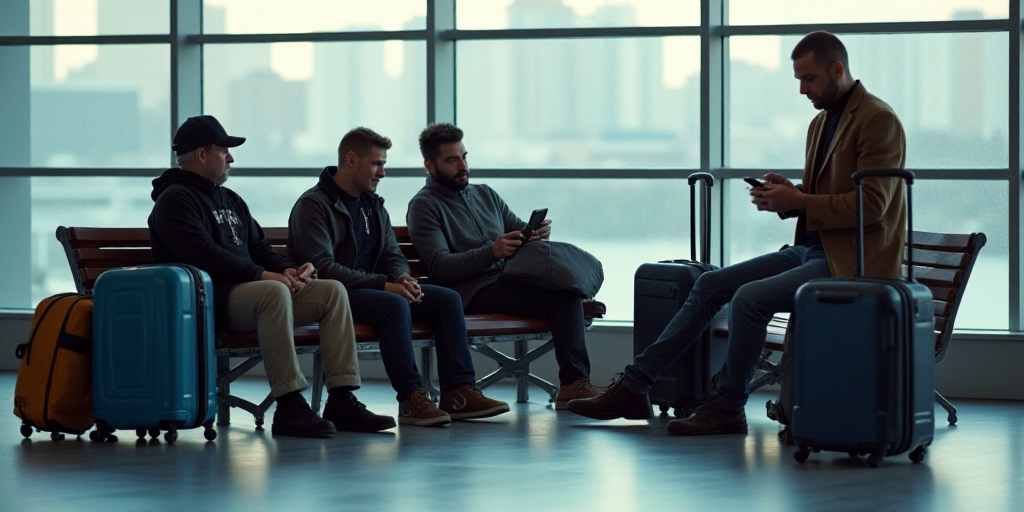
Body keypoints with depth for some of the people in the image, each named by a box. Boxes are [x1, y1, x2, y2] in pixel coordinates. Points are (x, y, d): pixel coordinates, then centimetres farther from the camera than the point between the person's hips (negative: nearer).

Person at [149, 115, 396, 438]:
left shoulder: (231, 201, 27)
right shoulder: (175, 199, -4)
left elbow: (257, 247, 26)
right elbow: (203, 255, -18)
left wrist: (286, 269, 3)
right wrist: (262, 275, -20)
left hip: (245, 288, 10)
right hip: (210, 299, -10)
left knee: (332, 291, -4)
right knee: (274, 292, -38)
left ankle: (342, 401, -12)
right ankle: (289, 408, -39)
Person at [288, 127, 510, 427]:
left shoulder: (373, 205, 19)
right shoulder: (313, 205, -9)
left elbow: (392, 254, 19)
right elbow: (322, 268, -19)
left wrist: (402, 278, -8)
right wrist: (384, 284, -24)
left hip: (374, 288, 9)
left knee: (447, 299, -8)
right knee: (395, 305, -36)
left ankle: (459, 392, -15)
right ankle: (411, 399, -34)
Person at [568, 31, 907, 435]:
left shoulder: (878, 121, -13)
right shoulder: (821, 123, 17)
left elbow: (870, 205, -21)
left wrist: (798, 201, -20)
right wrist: (785, 195, -1)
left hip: (849, 262, -10)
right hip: (812, 250, 10)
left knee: (750, 297, -26)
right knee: (711, 285, 1)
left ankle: (727, 408, -12)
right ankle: (634, 387, 1)